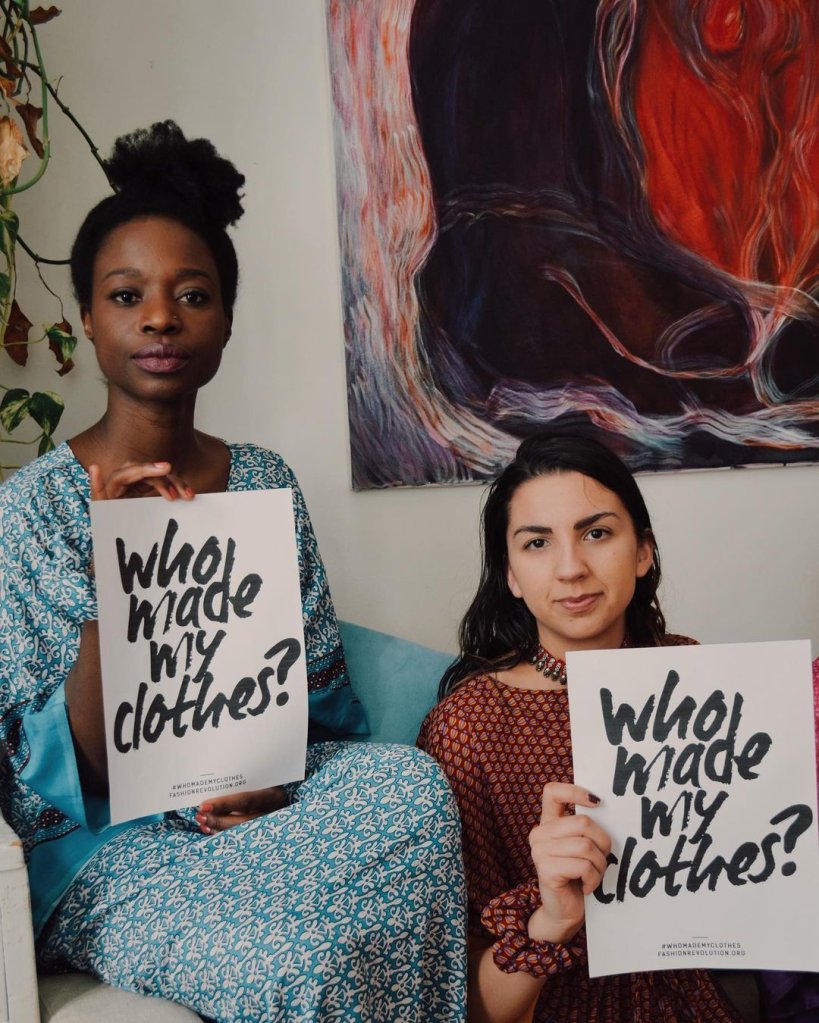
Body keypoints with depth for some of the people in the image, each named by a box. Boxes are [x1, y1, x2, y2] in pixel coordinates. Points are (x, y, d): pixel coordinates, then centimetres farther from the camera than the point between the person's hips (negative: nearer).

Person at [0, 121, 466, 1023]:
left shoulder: (263, 484, 4)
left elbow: (322, 706, 8)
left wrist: (275, 774, -14)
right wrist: (109, 583, -27)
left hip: (273, 813, 5)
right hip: (104, 855, -4)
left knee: (406, 781, -26)